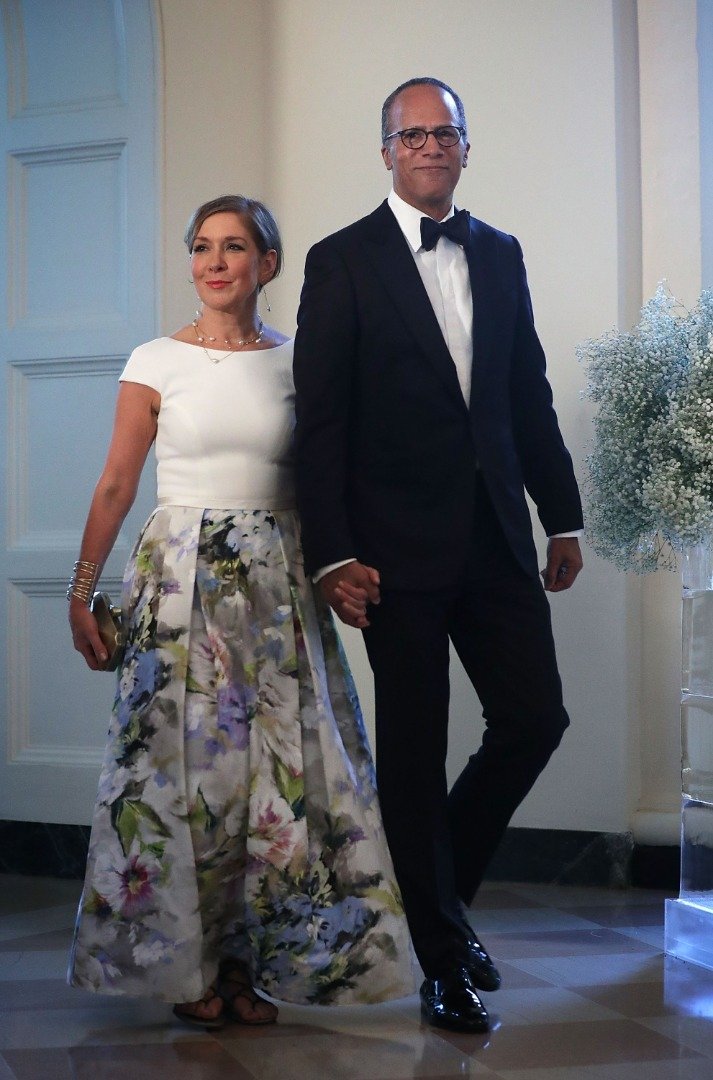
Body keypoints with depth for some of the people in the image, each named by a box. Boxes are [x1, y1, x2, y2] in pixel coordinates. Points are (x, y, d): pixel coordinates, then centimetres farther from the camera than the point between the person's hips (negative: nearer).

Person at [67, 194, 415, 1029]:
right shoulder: (157, 362, 2)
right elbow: (115, 485, 2)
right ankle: (186, 966, 11)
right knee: (181, 761, -2)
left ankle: (252, 965, 12)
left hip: (277, 583, 2)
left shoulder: (296, 363, 8)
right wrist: (81, 593, -3)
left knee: (277, 767, 0)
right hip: (181, 579, -2)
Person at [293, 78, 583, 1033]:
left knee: (535, 719, 2)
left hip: (496, 538, 5)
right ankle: (444, 959, 17)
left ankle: (443, 883, 27)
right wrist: (333, 553, -13)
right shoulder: (343, 262, -2)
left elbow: (531, 395, 15)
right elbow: (320, 420, -6)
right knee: (414, 754, 4)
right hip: (399, 547, -4)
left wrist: (563, 517, 12)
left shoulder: (500, 255, 12)